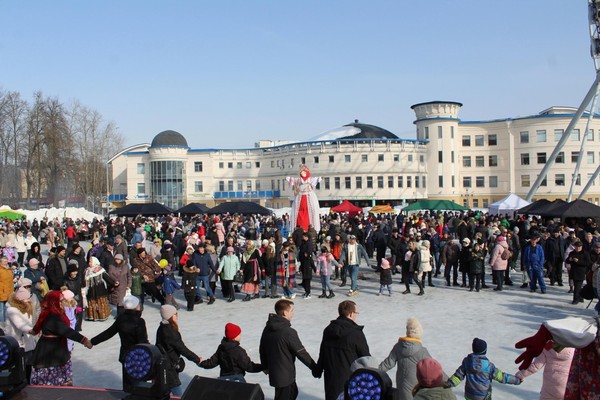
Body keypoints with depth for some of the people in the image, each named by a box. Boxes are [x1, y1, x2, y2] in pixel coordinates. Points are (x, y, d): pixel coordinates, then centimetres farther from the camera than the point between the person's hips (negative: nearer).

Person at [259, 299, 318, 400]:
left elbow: (262, 350, 10)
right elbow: (301, 353, -18)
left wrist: (265, 366, 25)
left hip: (273, 372, 8)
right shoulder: (289, 332, -25)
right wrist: (315, 368, -6)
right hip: (285, 374, -8)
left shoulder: (267, 329, -1)